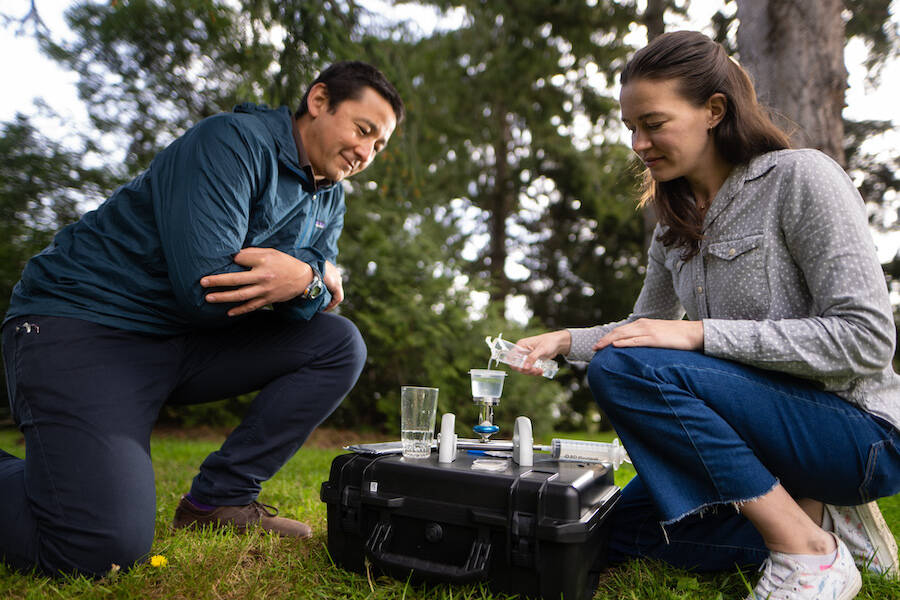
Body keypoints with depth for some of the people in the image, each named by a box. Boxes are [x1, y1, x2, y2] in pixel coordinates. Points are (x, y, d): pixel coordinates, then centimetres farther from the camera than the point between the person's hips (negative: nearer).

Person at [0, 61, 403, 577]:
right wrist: (313, 276, -15)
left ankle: (219, 497, -2)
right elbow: (203, 287, -26)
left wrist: (305, 279, -19)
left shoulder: (330, 199, 11)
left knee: (339, 345, -4)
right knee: (107, 546, -25)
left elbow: (325, 303, 2)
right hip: (80, 323, -8)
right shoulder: (235, 142, -16)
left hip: (187, 341, 8)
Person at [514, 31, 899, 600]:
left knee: (622, 369, -27)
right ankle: (815, 519, 3)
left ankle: (809, 551, -16)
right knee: (613, 531, 5)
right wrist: (566, 341, 0)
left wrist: (699, 334, -25)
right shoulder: (677, 223, 10)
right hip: (764, 420, 8)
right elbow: (646, 328, 17)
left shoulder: (801, 178, -12)